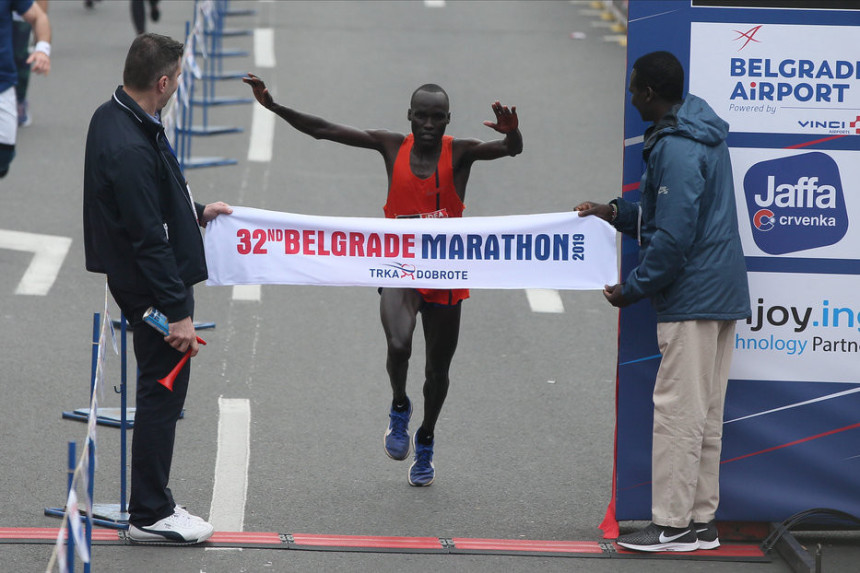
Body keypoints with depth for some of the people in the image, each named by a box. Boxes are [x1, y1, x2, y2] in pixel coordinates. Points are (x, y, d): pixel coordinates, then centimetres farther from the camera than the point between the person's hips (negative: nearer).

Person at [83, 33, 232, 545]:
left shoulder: (114, 117, 5)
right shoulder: (130, 147, -27)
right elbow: (148, 238, -26)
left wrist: (197, 213, 27)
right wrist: (178, 312, -22)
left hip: (146, 279, 10)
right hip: (153, 287, -10)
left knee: (162, 393, 17)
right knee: (162, 392, -1)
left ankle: (154, 499, 26)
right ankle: (150, 516, 7)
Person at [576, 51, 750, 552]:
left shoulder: (676, 150, -19)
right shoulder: (706, 135, 13)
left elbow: (674, 238, -22)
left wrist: (632, 290, -11)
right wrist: (615, 213, 15)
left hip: (692, 299, -10)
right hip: (722, 292, 10)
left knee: (679, 410, -5)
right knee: (704, 414, 13)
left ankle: (672, 525, -2)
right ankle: (701, 520, 18)